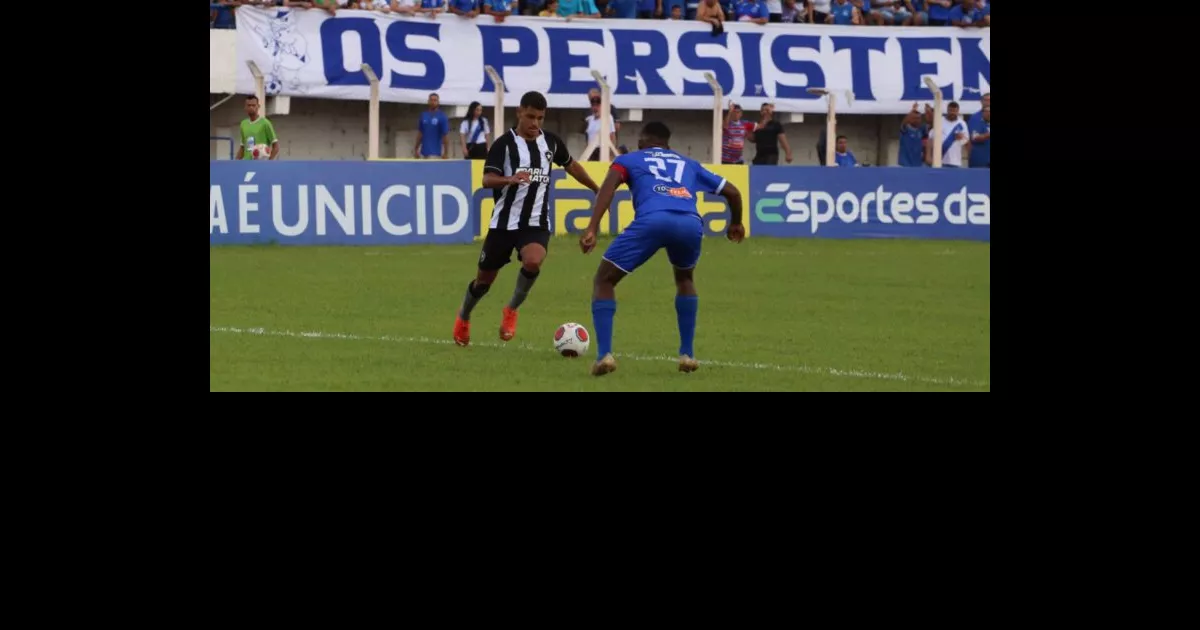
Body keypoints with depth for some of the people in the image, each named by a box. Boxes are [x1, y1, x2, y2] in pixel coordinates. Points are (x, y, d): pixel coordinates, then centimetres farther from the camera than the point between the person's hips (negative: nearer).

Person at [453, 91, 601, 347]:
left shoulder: (551, 142, 4)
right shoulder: (504, 144, -8)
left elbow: (571, 165, 24)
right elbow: (487, 180, -19)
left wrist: (597, 190, 32)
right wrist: (511, 179, -39)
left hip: (537, 223, 2)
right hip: (505, 222, -2)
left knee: (533, 261, -29)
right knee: (485, 278, 9)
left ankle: (512, 310, -5)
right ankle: (463, 317, 39)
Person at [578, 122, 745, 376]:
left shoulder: (629, 159, 29)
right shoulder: (689, 165, 39)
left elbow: (609, 186, 8)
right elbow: (732, 192, 41)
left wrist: (592, 229, -3)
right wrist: (736, 223, 61)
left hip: (652, 220, -3)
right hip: (690, 223, 3)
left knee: (604, 280, 14)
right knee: (684, 278, 36)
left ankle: (604, 354, -2)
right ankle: (687, 354, 27)